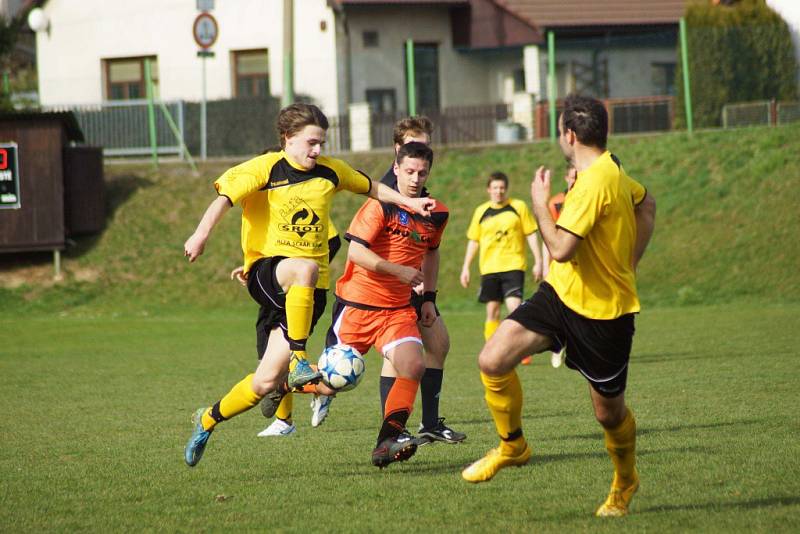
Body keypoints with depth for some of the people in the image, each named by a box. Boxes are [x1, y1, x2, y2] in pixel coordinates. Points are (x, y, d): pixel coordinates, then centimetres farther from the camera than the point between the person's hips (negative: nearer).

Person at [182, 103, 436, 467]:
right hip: (265, 270, -4)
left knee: (265, 382, -5)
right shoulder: (265, 169, -4)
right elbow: (225, 198, -16)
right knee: (306, 269, -43)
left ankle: (208, 421, 22)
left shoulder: (331, 171, 8)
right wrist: (202, 234, -33)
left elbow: (371, 188, 27)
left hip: (308, 290, 4)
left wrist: (409, 203, 18)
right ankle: (298, 363, -38)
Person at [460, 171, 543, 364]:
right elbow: (473, 240, 14)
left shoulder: (519, 207, 2)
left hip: (513, 266, -3)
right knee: (492, 310, 4)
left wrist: (538, 261, -1)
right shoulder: (481, 212, 8)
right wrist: (466, 267, 10)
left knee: (514, 306, -16)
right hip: (489, 268, 3)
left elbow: (531, 234, 4)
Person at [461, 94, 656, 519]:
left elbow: (561, 249, -29)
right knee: (492, 361, -9)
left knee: (609, 412, 9)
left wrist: (540, 204, -13)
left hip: (603, 309, -8)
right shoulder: (612, 171, 6)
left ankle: (625, 481, 37)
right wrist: (625, 264, 20)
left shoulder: (594, 182, -24)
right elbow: (646, 203, 25)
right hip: (560, 293, 8)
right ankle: (512, 446, 12)